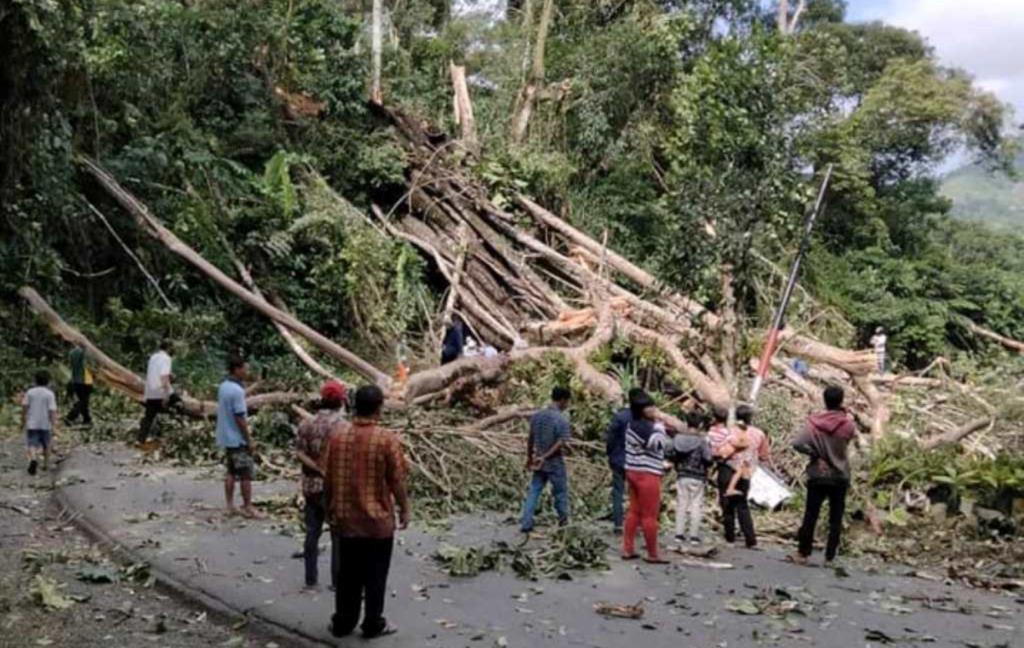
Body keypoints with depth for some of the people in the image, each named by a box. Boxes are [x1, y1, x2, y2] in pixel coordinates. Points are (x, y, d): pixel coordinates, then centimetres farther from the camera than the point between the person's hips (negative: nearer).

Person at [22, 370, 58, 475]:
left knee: (31, 445, -3)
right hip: (45, 424, 0)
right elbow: (52, 411, -12)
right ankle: (46, 464, 27)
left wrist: (23, 421, 10)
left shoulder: (30, 392, 0)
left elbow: (24, 407, -2)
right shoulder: (50, 394, -7)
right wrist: (54, 426, -12)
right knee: (46, 445, 19)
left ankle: (33, 459, -30)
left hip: (31, 424, 0)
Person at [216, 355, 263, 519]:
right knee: (246, 474, 1)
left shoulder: (223, 387, 6)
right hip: (239, 439, -9)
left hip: (226, 437, 9)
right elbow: (240, 418, -21)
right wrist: (250, 440, -15)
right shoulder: (237, 391, -22)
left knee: (230, 472, 14)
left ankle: (230, 506, 18)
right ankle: (248, 508, 7)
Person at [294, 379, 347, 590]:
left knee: (312, 533, 13)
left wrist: (318, 468, -8)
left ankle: (311, 579, 19)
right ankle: (337, 579, 9)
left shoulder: (306, 424, 2)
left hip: (312, 486, 5)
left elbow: (299, 453, -4)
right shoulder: (342, 425, -13)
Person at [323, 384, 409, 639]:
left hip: (345, 518, 4)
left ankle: (342, 623, 24)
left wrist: (331, 508, 16)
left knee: (347, 575, 16)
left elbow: (328, 478, 3)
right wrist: (404, 509, 3)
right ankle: (373, 625, 18)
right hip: (377, 520, -4)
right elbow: (397, 480, -12)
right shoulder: (387, 439, -16)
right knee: (375, 576, 9)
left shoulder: (338, 434, -3)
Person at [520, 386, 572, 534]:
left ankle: (526, 524, 5)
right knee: (560, 492, 13)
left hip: (539, 463, 5)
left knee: (533, 492, 8)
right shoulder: (561, 419, -16)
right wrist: (544, 457, -19)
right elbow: (561, 443, -23)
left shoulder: (537, 416, 2)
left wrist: (529, 457, 19)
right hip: (555, 463, -5)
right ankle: (563, 520, 28)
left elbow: (531, 439, 9)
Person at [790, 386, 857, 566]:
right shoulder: (847, 425, -9)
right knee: (835, 520, 8)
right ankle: (829, 557, 9)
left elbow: (797, 444, -19)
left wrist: (815, 454, -9)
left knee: (810, 516, 7)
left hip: (817, 476, 0)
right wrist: (844, 414, 11)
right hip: (840, 477, 0)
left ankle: (803, 553, 11)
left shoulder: (813, 423, -9)